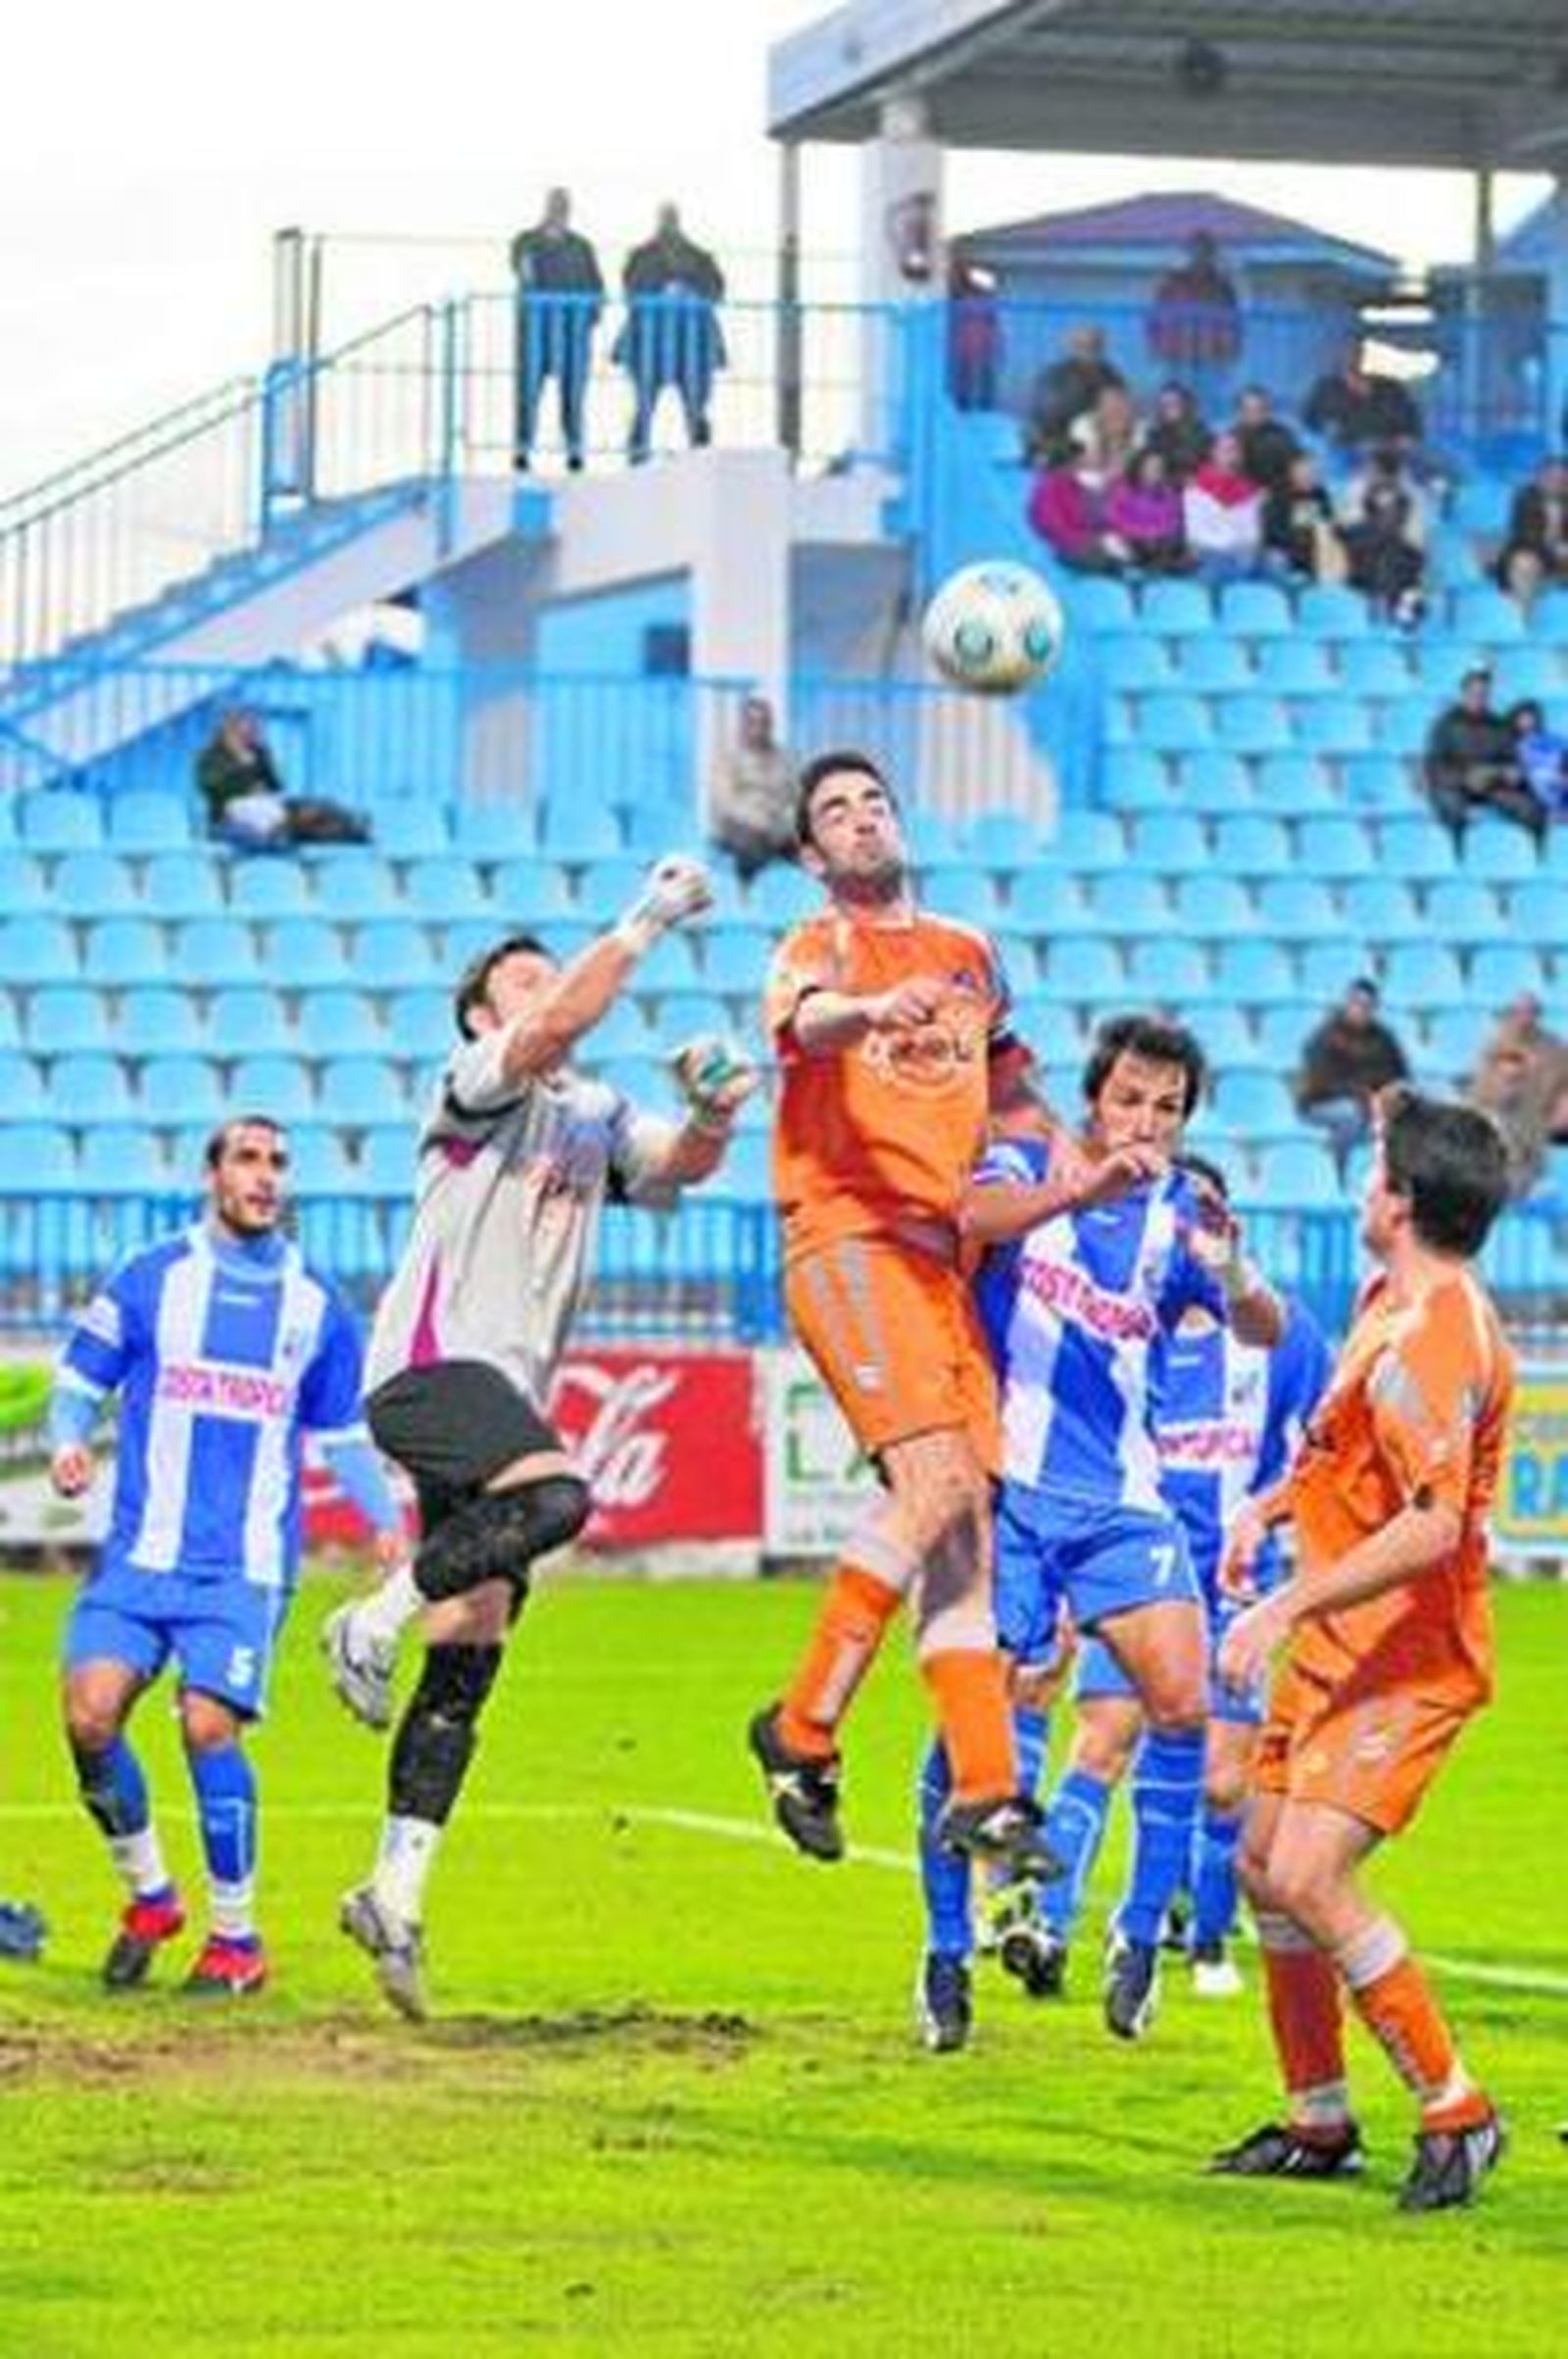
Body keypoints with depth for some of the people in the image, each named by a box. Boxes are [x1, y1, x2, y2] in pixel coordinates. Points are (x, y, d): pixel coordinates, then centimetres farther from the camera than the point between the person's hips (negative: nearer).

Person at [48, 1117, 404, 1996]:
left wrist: (387, 1518, 4)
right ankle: (149, 1895, 9)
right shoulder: (150, 1279, 4)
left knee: (209, 1724, -16)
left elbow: (345, 1432, 18)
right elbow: (81, 1379, 9)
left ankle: (237, 1939, -1)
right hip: (141, 1552, 1)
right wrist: (69, 1443, -12)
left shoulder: (318, 1305, 9)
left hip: (248, 1567, -1)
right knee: (90, 1712, -15)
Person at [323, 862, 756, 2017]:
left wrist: (712, 1116, -12)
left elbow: (680, 1164, 8)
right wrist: (647, 922, -17)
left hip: (507, 1394, 8)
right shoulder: (480, 1085, 1)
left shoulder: (596, 1116, 23)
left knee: (471, 1659, 2)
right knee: (557, 1497, -35)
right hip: (430, 1365, -8)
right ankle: (377, 1619, -18)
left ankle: (396, 1887, 3)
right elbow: (559, 1027, -19)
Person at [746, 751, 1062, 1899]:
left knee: (966, 1527, 1)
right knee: (936, 1483, -22)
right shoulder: (822, 945, 1)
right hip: (846, 1239, -6)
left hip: (944, 1256, 6)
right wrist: (872, 1009, -45)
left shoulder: (969, 954, 21)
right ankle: (804, 1727, -13)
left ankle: (985, 1792, 0)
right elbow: (806, 1020, -24)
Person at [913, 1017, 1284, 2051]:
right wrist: (1082, 1191, -46)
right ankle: (947, 1950, 7)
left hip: (1121, 1498, 3)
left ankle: (1142, 1931, 3)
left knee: (1184, 1703, -12)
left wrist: (1236, 1278, -32)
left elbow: (1265, 1332, -8)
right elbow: (974, 1213, -27)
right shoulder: (1028, 1167, -2)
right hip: (1008, 1487, -3)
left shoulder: (1180, 1215, 5)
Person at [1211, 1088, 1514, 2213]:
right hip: (1339, 1647, 10)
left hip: (1407, 1657, -10)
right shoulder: (1389, 1299, 9)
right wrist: (1272, 1505, 15)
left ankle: (1456, 2111, -8)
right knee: (1264, 1866, 14)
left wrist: (1286, 1607, -29)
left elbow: (1432, 1528, -32)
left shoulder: (1430, 1339, -24)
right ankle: (1319, 2122, 27)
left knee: (1308, 1875, -20)